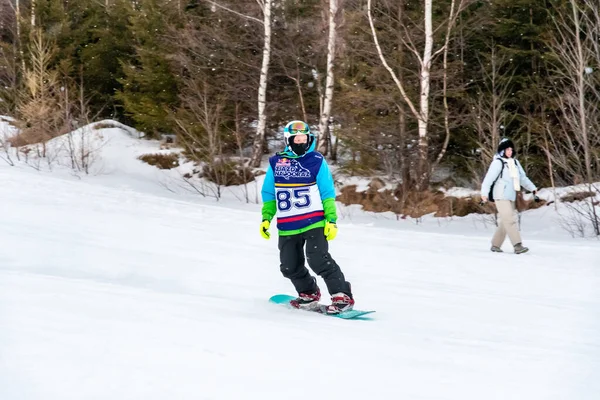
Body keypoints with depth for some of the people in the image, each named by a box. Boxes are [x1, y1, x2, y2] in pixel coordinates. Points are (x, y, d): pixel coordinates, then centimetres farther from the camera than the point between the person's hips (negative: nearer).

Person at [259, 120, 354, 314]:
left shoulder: (317, 162, -2)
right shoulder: (276, 163, 4)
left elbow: (328, 194, 0)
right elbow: (269, 194, 13)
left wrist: (331, 220, -6)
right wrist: (266, 218, 5)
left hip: (314, 223, -4)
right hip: (287, 227, 4)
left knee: (319, 260, -17)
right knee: (290, 267, 6)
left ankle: (342, 296, -9)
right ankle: (309, 294, 31)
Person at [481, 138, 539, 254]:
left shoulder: (514, 162, 15)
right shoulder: (498, 162, -9)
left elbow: (523, 177, 21)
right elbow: (489, 178, -16)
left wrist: (532, 188, 15)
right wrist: (484, 193, -23)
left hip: (511, 196, 8)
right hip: (501, 196, -8)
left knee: (505, 222, 9)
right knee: (510, 220, -14)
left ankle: (495, 245, 19)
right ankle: (518, 246, -20)